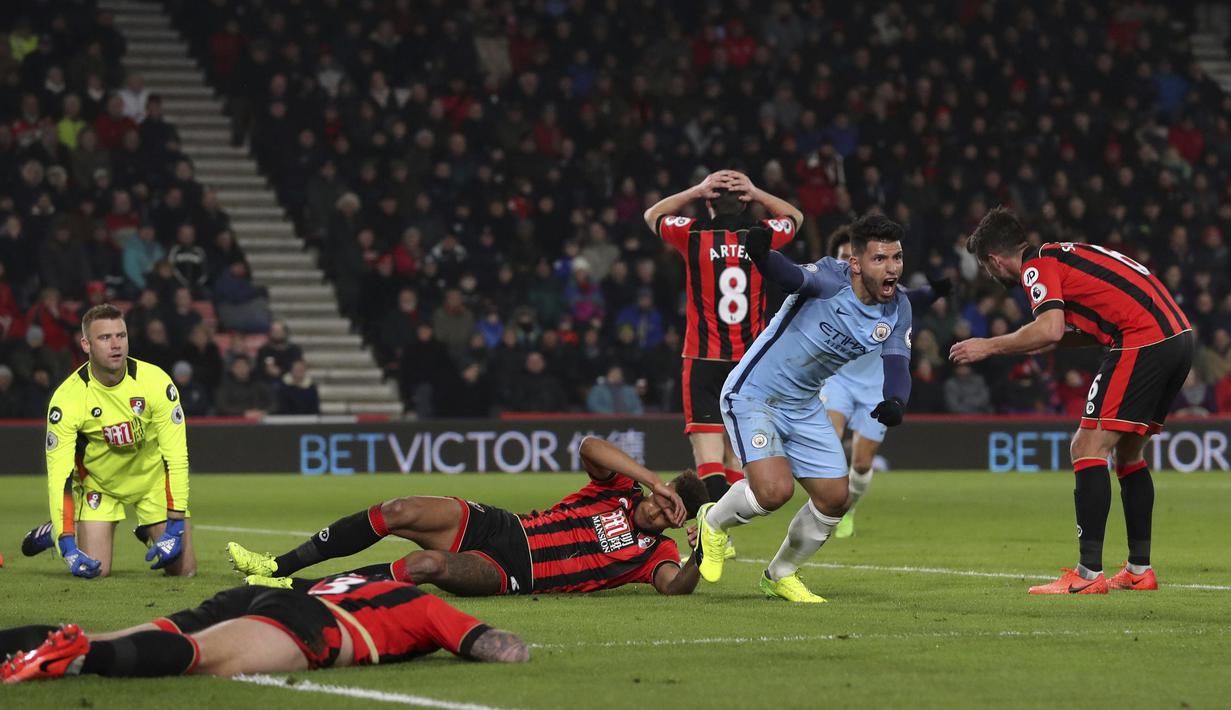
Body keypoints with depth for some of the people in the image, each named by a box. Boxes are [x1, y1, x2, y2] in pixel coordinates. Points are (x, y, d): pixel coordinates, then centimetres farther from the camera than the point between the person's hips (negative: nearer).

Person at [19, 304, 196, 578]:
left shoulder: (155, 381, -24)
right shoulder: (67, 398, -26)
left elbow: (176, 455, -19)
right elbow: (58, 474, -25)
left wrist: (175, 527, -24)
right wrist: (67, 547, -33)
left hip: (153, 477, 1)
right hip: (98, 482, -1)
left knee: (183, 570, -4)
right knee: (94, 570, -12)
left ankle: (149, 533, 29)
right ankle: (56, 532, 19)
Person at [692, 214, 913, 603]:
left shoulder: (897, 309, -5)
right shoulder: (831, 280, -26)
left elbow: (897, 364, -9)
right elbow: (790, 276, -45)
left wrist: (895, 402, -33)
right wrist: (762, 254, -69)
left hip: (803, 407, 7)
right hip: (753, 395, -7)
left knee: (835, 498, 5)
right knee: (775, 489, -23)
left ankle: (780, 575, 30)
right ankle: (714, 523, 11)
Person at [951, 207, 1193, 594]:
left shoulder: (1037, 265, -3)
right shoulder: (1066, 254, 24)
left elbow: (1050, 329, -18)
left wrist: (990, 346, -7)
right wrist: (1055, 341, 30)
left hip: (1143, 341, -9)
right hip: (1179, 334, 9)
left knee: (1088, 448, -8)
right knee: (1128, 452, 19)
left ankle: (1089, 573, -14)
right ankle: (1139, 569, 20)